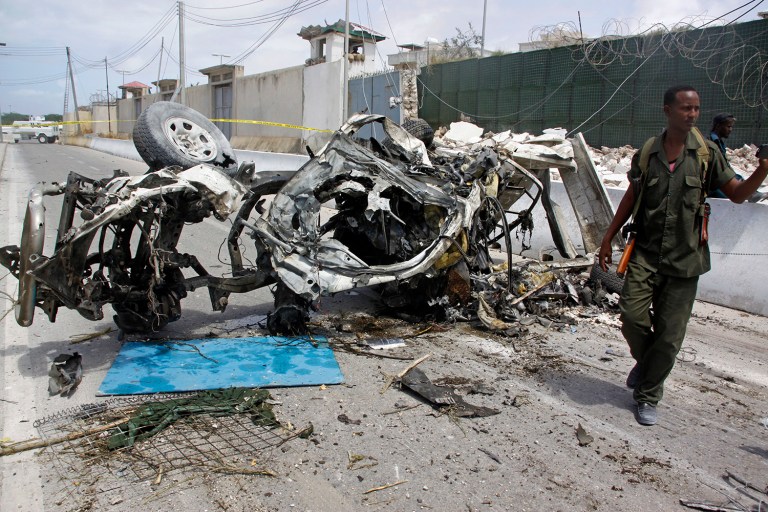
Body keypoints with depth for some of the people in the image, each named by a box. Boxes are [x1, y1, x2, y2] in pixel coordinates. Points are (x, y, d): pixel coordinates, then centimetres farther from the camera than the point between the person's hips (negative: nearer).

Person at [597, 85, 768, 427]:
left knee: (670, 336, 2)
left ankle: (647, 396, 21)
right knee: (632, 314, -11)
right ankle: (644, 360, 23)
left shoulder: (706, 153, 2)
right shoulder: (647, 153, 4)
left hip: (684, 259, 0)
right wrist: (607, 239, 15)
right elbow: (631, 198, 14)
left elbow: (737, 194, 5)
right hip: (646, 253, 1)